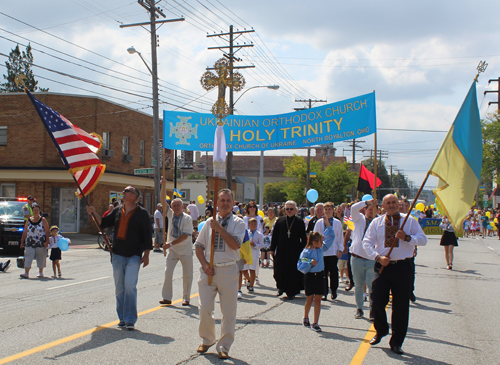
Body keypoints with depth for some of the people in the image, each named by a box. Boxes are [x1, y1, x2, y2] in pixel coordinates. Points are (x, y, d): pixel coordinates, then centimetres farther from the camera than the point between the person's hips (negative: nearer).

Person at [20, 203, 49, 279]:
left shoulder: (43, 220, -1)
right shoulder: (28, 220, 7)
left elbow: (47, 231, -4)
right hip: (30, 243, 2)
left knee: (41, 257, 6)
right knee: (28, 257, -8)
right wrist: (22, 241, 8)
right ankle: (26, 273, -11)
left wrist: (46, 241, -12)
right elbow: (25, 232, 11)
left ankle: (41, 272, 21)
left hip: (41, 243, -2)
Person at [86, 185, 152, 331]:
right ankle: (122, 318, 19)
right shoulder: (117, 211, 11)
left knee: (130, 286, -14)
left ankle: (130, 320, -7)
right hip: (117, 254, 5)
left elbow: (147, 235, -4)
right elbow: (104, 223, 18)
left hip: (134, 256, -5)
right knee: (119, 288, 9)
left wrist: (146, 255, -8)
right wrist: (94, 213, 3)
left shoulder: (142, 213, -4)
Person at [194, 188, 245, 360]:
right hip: (209, 269, 2)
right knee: (205, 308, 1)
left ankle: (224, 347, 15)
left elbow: (235, 245, -14)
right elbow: (199, 245, 11)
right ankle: (207, 340, 25)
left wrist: (219, 228, -16)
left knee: (229, 311, 2)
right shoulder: (209, 222, 10)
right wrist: (205, 265, -3)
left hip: (228, 270, -2)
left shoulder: (238, 222, 1)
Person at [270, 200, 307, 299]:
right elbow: (274, 236, 8)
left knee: (293, 272, 1)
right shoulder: (280, 221, 5)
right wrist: (272, 249, 4)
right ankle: (281, 287, 24)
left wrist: (302, 250, -5)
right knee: (279, 270, 0)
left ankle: (291, 292, 15)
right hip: (281, 251, 1)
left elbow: (304, 239, 2)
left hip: (295, 251, -1)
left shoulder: (300, 222, 1)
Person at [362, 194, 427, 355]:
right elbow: (367, 242, 3)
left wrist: (407, 237, -19)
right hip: (383, 265, 1)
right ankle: (381, 330, 27)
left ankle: (396, 342, 18)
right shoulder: (376, 222, 8)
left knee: (401, 306, 4)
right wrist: (377, 257, -12)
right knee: (377, 302, -4)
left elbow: (423, 240, -1)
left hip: (403, 267, -1)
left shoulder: (409, 221, 5)